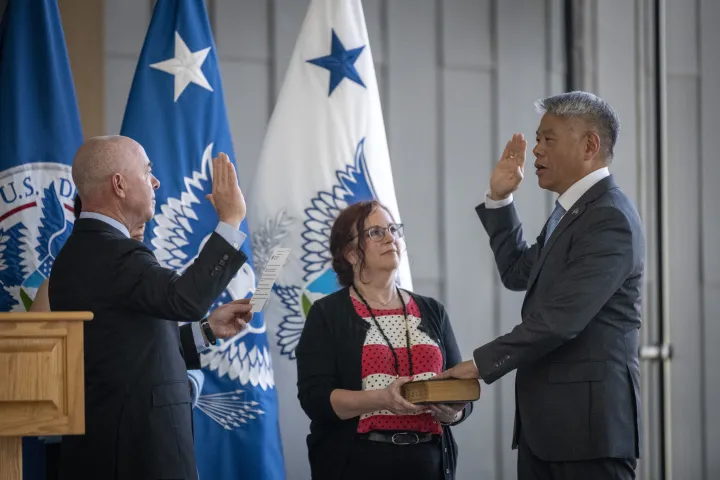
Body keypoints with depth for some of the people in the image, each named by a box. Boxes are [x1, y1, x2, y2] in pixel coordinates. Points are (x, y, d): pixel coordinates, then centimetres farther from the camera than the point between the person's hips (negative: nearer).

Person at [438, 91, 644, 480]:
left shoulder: (610, 218, -15)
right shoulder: (570, 212, 17)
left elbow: (560, 318, -22)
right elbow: (519, 273, 28)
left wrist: (482, 363, -16)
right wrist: (499, 199, 18)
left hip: (588, 422, -10)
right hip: (546, 422, 10)